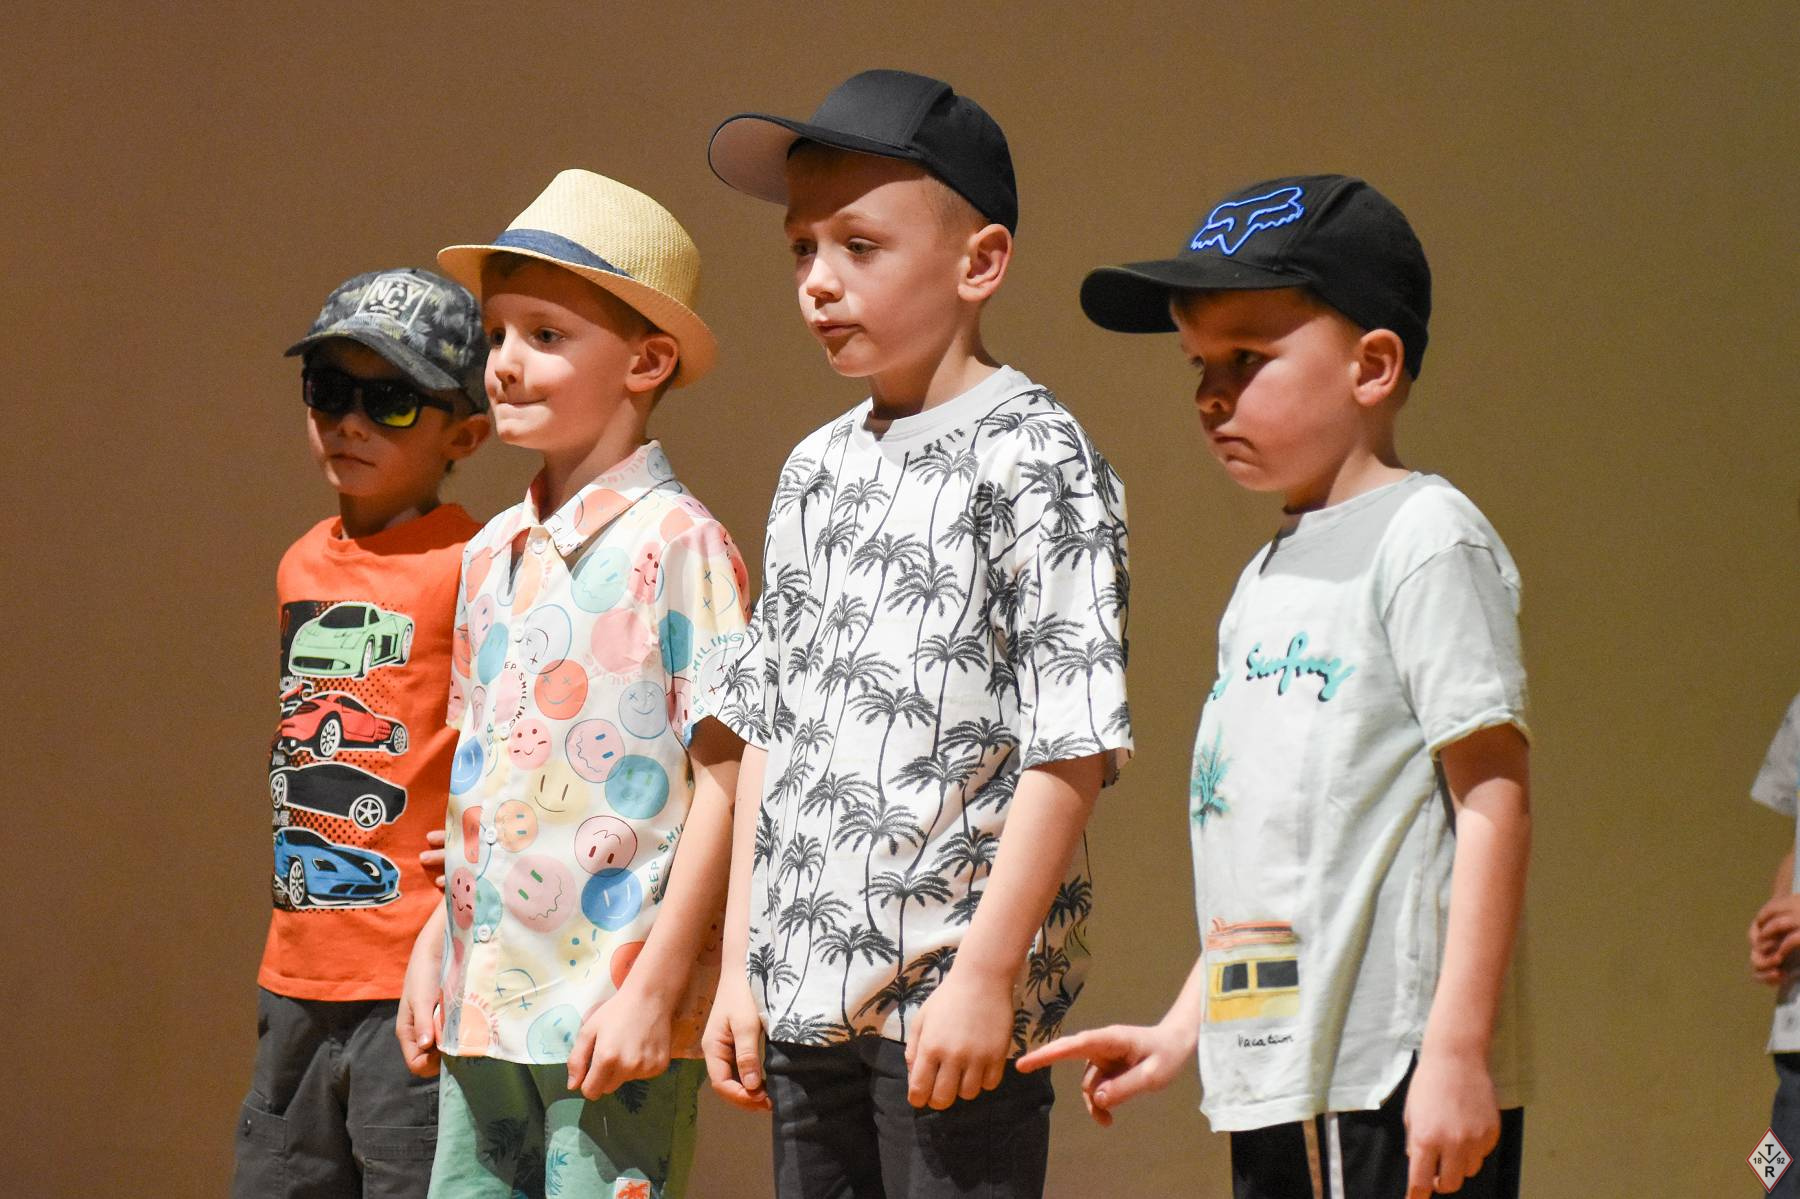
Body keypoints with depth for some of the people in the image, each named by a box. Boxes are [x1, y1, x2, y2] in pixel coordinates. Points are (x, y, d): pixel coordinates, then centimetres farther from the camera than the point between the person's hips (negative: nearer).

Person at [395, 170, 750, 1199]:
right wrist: (434, 949, 18)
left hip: (614, 1009, -7)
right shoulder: (490, 555, 13)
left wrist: (653, 990, -16)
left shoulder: (676, 544, -9)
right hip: (484, 1002, 7)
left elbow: (724, 783, -12)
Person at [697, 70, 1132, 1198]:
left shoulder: (1031, 454, -8)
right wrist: (740, 968, 13)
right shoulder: (816, 471, 14)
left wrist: (984, 974, -18)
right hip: (807, 989, 7)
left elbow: (1070, 746, -13)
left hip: (954, 994, -7)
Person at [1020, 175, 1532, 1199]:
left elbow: (1495, 798, -12)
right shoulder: (1267, 581, 20)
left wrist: (1456, 1050, -18)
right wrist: (1182, 1031, 22)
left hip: (1398, 1080, -9)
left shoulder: (1427, 538, -6)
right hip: (1274, 1076, 9)